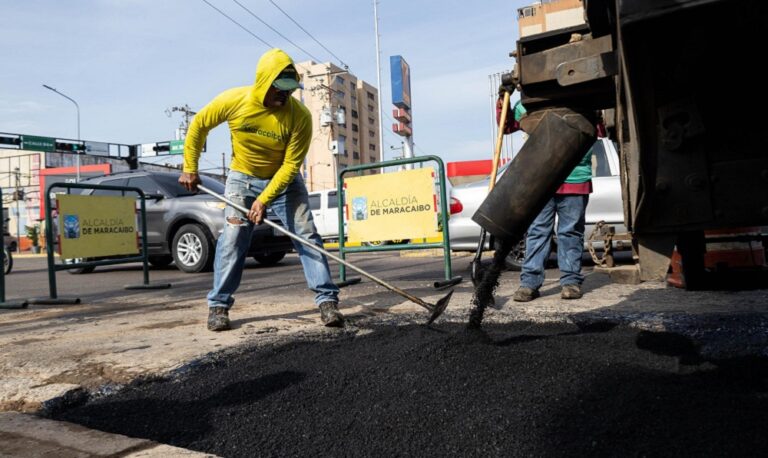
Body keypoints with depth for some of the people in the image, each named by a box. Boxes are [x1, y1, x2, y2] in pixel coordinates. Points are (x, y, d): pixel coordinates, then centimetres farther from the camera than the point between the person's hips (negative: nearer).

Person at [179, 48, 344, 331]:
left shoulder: (299, 116, -24)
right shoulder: (234, 100, -20)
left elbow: (290, 165, -21)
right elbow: (199, 125, -3)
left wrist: (265, 199, -27)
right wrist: (190, 168, -1)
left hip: (284, 180, 0)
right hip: (243, 178, 1)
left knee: (307, 236, -9)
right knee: (233, 238, -8)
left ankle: (327, 300, -4)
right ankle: (218, 305, 5)